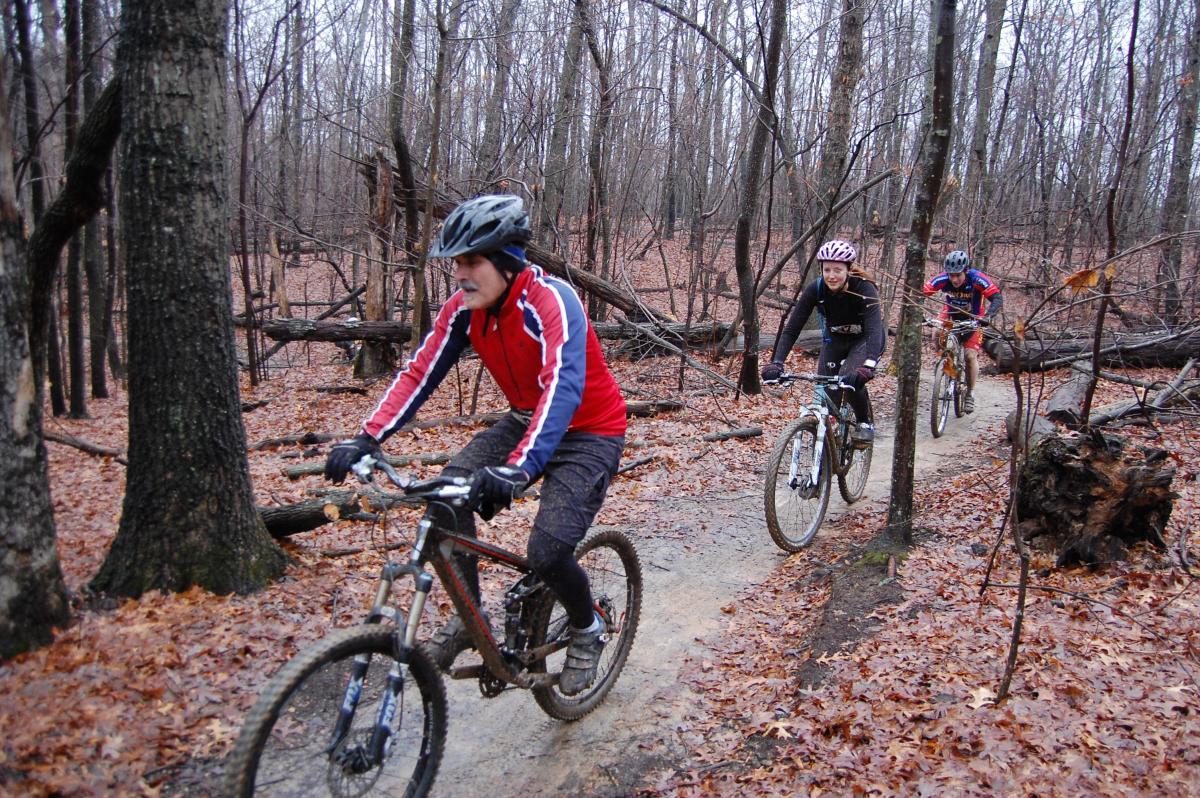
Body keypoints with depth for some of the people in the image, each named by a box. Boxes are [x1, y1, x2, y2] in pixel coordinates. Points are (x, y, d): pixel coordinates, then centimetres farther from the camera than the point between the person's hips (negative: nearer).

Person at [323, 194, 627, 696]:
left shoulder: (550, 302, -29)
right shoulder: (463, 309, -9)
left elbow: (563, 387, -43)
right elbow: (420, 373, -10)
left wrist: (519, 468, -57)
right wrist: (368, 438, -24)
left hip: (588, 432, -6)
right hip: (526, 420, 6)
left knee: (548, 552, -20)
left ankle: (587, 630, 14)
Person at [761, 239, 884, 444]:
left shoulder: (864, 289, -32)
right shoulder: (815, 289, -24)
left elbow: (874, 329, -44)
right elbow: (792, 328, -27)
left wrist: (867, 366, -62)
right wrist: (776, 362, -43)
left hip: (864, 340, -3)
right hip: (835, 339, 3)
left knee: (851, 378, -29)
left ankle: (866, 423, -3)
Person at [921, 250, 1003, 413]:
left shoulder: (977, 279, -31)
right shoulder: (942, 279, -27)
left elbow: (997, 298, -35)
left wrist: (988, 316, -53)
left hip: (972, 319, -2)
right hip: (950, 316, 2)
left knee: (970, 355, -12)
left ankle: (970, 394, 7)